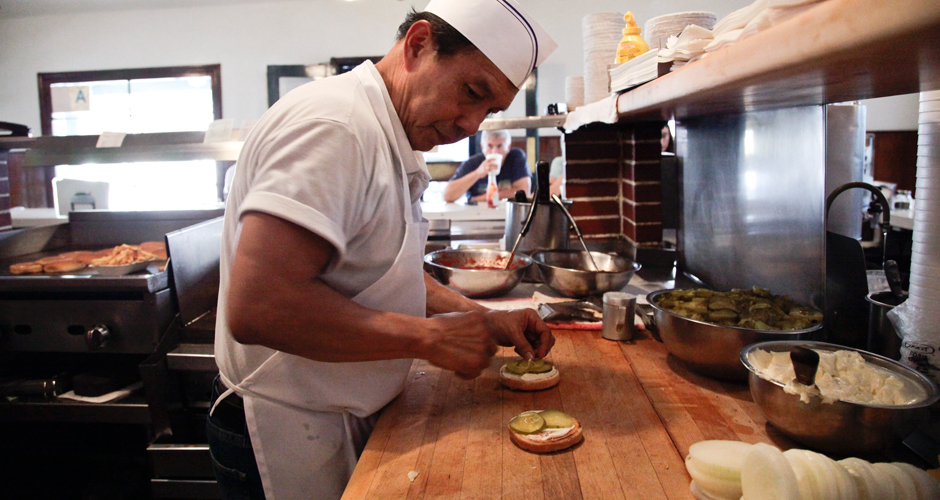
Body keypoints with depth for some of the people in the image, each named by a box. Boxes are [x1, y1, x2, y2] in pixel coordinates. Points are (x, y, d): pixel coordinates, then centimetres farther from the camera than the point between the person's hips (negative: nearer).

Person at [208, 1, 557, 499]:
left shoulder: (388, 140, 9)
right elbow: (257, 307, -33)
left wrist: (485, 321, 4)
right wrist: (428, 337, -24)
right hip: (290, 439, -9)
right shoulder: (334, 124, -24)